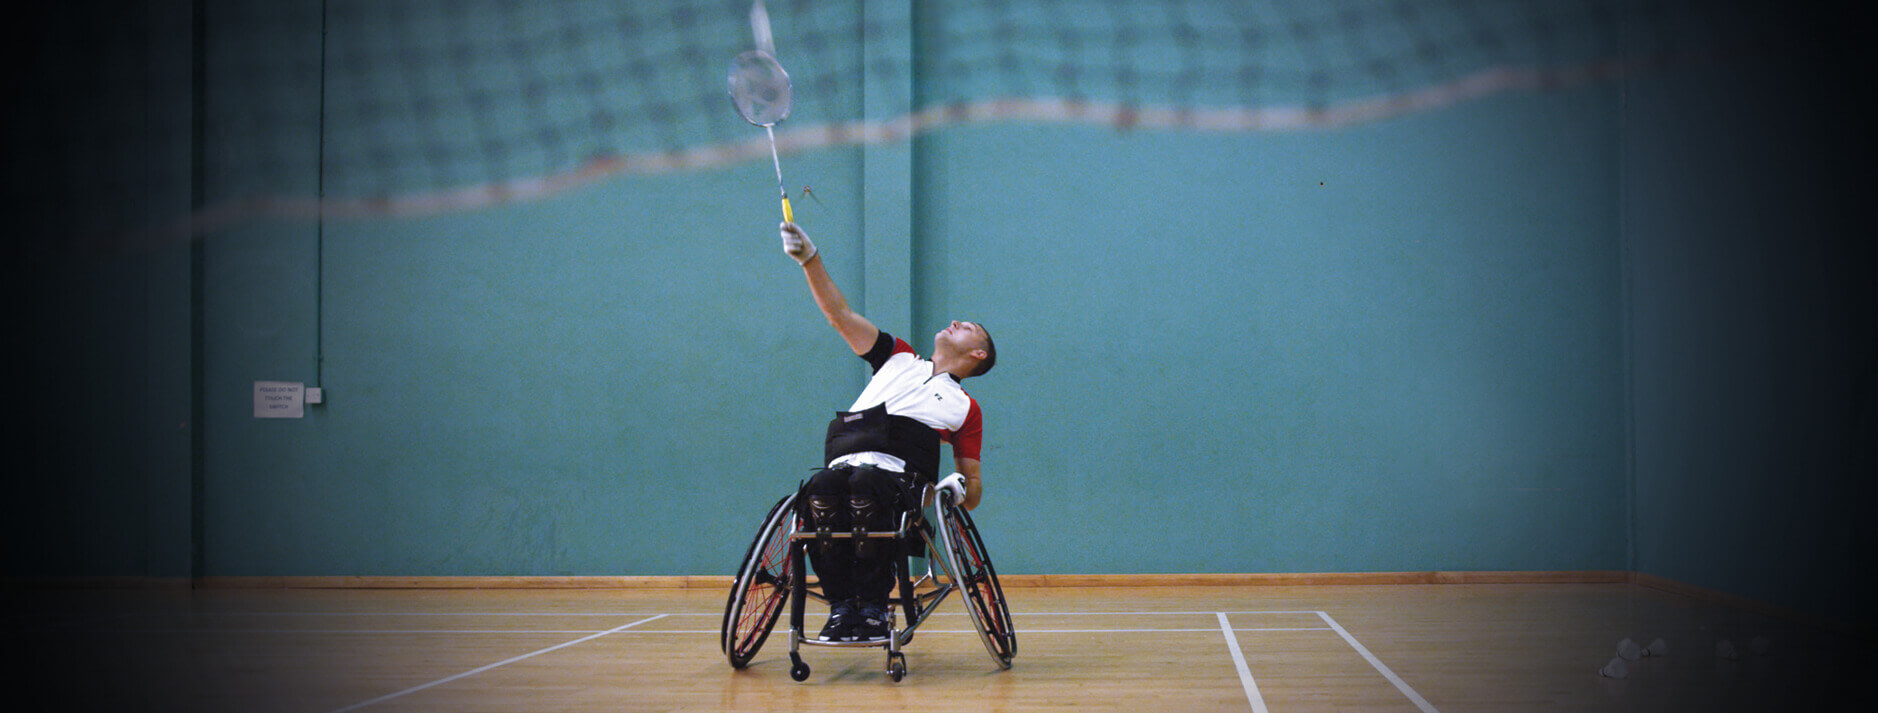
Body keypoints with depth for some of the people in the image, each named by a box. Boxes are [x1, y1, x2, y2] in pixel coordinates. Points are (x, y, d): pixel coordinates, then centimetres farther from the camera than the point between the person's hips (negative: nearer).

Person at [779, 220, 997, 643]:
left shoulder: (965, 409, 23)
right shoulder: (900, 359, 31)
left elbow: (973, 495, 20)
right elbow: (841, 315, 28)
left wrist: (959, 486, -4)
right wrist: (810, 259, 20)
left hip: (901, 477, -2)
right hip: (843, 463, 2)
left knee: (866, 484, -39)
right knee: (821, 489, -35)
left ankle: (874, 607, -30)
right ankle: (841, 606, -27)